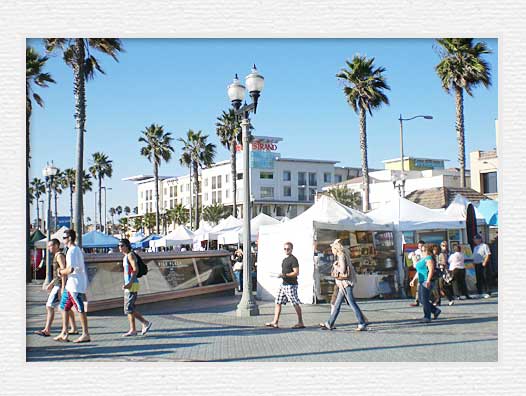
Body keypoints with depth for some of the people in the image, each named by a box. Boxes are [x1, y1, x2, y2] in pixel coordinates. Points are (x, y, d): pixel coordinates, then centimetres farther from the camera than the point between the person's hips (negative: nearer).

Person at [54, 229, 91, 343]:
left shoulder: (71, 251, -15)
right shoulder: (77, 250, 16)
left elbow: (70, 269, -24)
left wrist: (61, 272, -6)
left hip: (75, 285, -11)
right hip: (71, 285, 11)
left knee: (80, 309, -6)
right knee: (64, 307, 14)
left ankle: (86, 334, -1)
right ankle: (64, 333, 17)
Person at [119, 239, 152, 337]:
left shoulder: (130, 255, -10)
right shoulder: (126, 257, 19)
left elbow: (135, 269, -20)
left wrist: (129, 283, -26)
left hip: (132, 285, -10)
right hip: (129, 285, 10)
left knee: (129, 308, -8)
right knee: (129, 308, 9)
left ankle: (133, 330, -2)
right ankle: (145, 323, 12)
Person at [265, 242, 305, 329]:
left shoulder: (293, 259, -10)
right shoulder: (285, 259, 18)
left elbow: (296, 273, -17)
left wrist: (285, 275, -23)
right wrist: (281, 275, 12)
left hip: (291, 285, -9)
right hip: (284, 284, 10)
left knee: (295, 304, -4)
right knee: (278, 302, 7)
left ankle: (300, 323, 4)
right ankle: (275, 322, 10)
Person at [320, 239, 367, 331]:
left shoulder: (341, 255, -13)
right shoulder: (341, 255, 16)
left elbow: (342, 270, -20)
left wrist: (335, 265, -7)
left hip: (346, 283, -10)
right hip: (343, 284, 10)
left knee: (352, 303, -8)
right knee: (337, 304, 12)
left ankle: (362, 324, -6)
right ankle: (329, 324, 18)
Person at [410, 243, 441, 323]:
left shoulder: (429, 259, -11)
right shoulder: (422, 259, 20)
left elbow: (431, 270, -22)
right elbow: (418, 271, 27)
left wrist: (428, 280, -32)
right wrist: (413, 280, 24)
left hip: (427, 282, -10)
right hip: (421, 281, 10)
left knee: (425, 299, -8)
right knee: (420, 299, 11)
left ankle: (427, 317, 0)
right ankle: (435, 310, 22)